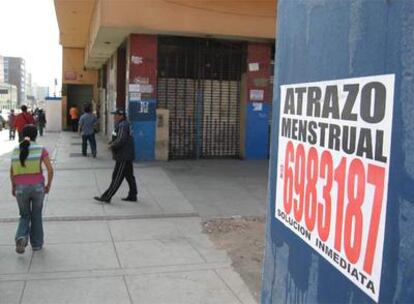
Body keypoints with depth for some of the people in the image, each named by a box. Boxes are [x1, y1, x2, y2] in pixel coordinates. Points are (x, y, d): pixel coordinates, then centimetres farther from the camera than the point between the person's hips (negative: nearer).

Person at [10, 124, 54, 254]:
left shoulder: (16, 150, 5)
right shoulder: (41, 149, -3)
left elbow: (12, 171, 9)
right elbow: (50, 169, -8)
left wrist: (13, 187, 21)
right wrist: (48, 185, 5)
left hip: (21, 188, 2)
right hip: (37, 186, -1)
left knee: (25, 216, 18)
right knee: (36, 216, 17)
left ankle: (21, 237, -7)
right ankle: (36, 244, 24)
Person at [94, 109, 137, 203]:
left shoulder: (123, 126, -17)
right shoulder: (121, 125, 16)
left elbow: (121, 140, -28)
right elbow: (116, 138, 24)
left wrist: (111, 145, -13)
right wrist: (111, 143, 7)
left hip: (123, 157, -10)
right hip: (126, 156, 10)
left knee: (117, 178, -5)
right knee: (129, 176, 14)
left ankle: (106, 197, 0)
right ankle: (132, 196, 20)